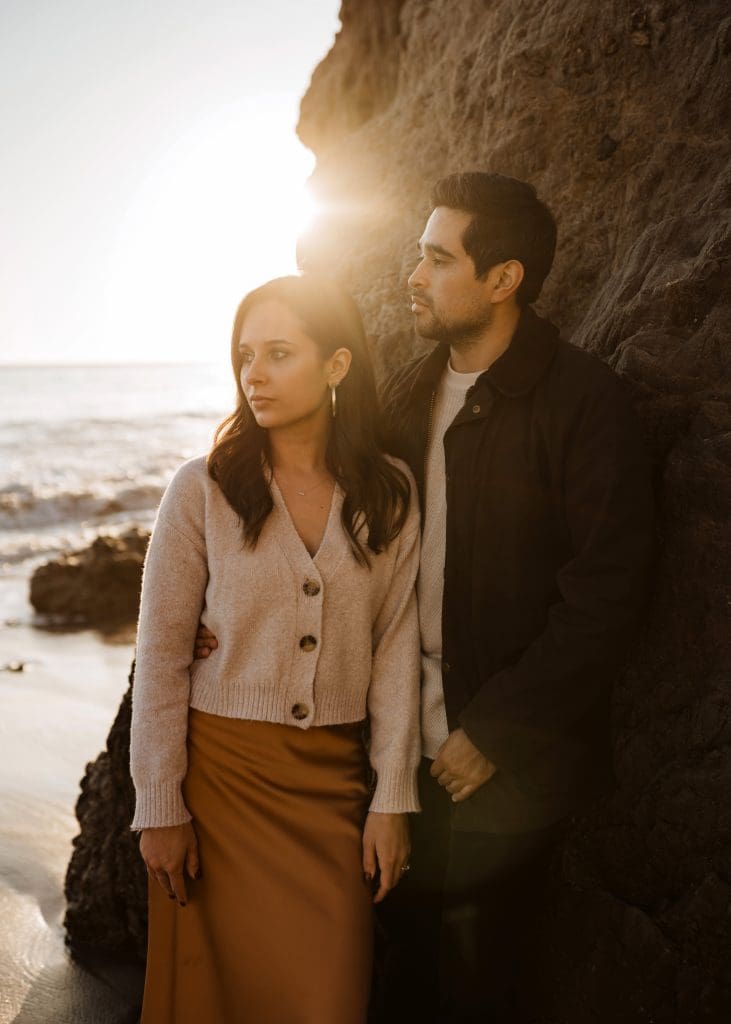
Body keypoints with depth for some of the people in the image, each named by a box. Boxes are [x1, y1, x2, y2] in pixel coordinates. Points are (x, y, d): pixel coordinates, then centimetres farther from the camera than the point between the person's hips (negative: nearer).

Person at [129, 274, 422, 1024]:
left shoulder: (390, 494, -1)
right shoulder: (202, 489, -6)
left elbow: (397, 647, 0)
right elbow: (161, 657, -4)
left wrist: (392, 798, -1)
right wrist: (160, 808, -5)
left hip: (334, 779, 1)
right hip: (221, 769, -1)